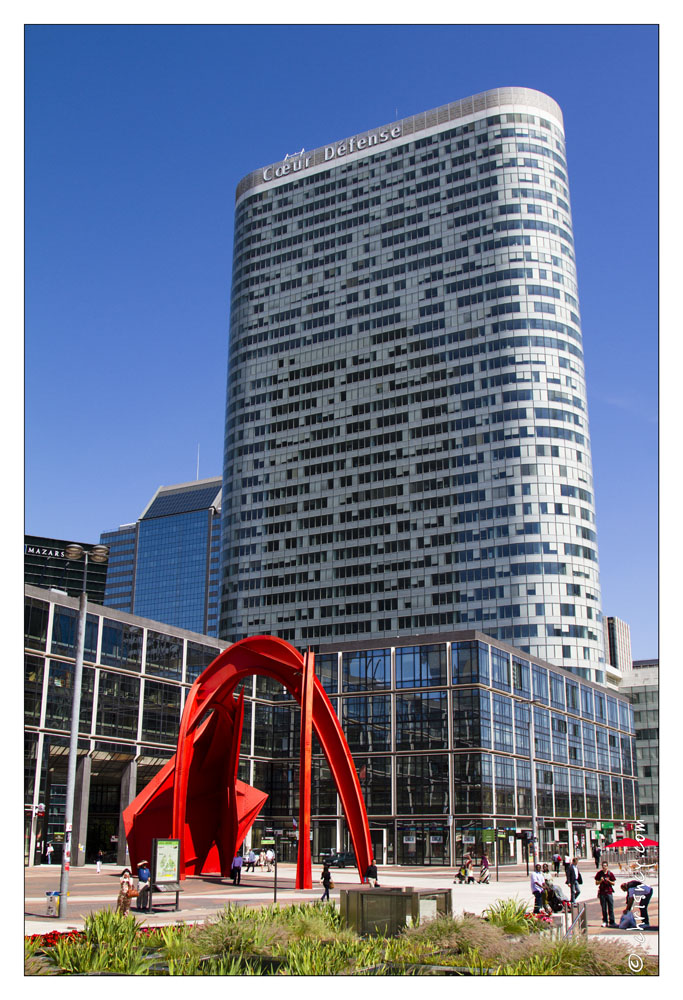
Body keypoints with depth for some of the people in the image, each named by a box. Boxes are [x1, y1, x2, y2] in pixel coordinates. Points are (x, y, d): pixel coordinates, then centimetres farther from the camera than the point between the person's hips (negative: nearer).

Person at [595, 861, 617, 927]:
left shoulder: (610, 874, 2)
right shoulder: (599, 873, 3)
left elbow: (613, 883, 4)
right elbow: (597, 883, 6)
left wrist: (608, 881, -13)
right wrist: (601, 881, -13)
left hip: (609, 892, -1)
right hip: (602, 892, 1)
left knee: (611, 908, -2)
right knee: (603, 908, 5)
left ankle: (611, 922, 4)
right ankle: (605, 922, 13)